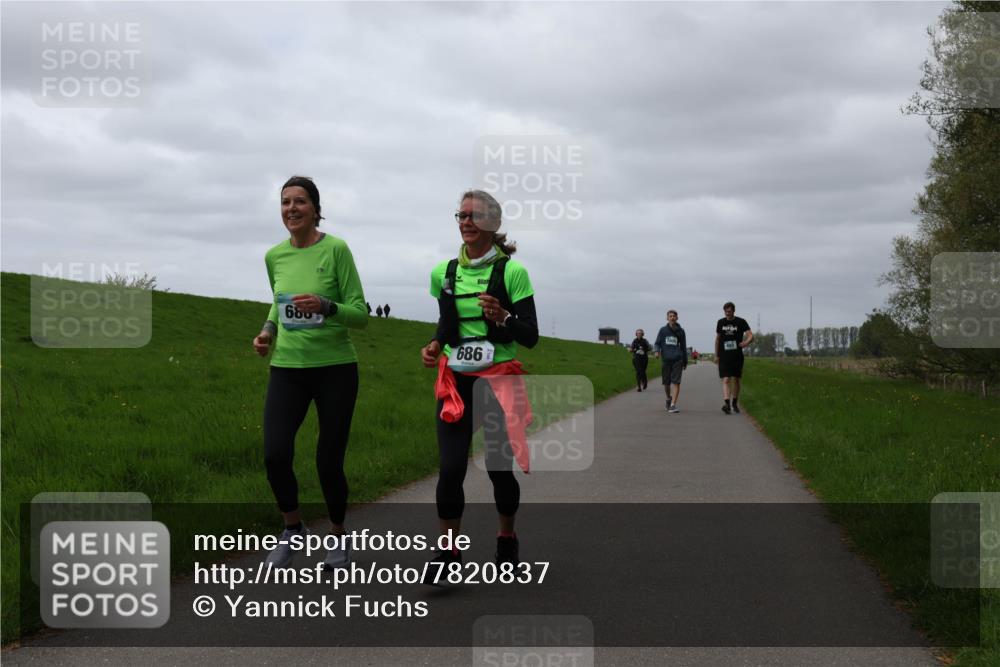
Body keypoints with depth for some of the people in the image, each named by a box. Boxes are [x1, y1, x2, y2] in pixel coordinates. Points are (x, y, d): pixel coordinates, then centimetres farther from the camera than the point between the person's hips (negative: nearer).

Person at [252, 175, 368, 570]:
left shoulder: (336, 249, -9)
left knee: (329, 462, -1)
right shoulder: (274, 256, 5)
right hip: (287, 368, 3)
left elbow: (361, 315, -9)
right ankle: (293, 528, 14)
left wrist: (326, 307, -27)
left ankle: (338, 538, 25)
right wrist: (268, 330, 5)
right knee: (275, 454, -13)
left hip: (335, 368, -3)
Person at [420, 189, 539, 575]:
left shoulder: (511, 272, -6)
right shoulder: (443, 273, 6)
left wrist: (503, 318, -25)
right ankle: (448, 551, 3)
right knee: (450, 468, -8)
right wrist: (434, 346, 0)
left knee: (499, 465, 3)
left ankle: (507, 537, 29)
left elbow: (530, 337, -6)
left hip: (499, 379, -3)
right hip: (455, 380, 3)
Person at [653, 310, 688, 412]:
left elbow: (683, 346, 18)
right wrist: (657, 350, -13)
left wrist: (685, 362, 18)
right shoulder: (663, 330, 10)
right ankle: (669, 399, 34)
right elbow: (657, 343, 10)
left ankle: (673, 404, -17)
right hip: (666, 358, 1)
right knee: (666, 382, 7)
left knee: (676, 382, -12)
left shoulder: (680, 331, 11)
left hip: (677, 359, -1)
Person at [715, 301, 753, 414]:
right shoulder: (721, 322, 7)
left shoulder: (741, 322, -1)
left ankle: (735, 404, 24)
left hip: (737, 356, 0)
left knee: (736, 380, 9)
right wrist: (716, 355, 15)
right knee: (726, 380, -12)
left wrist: (746, 342, -31)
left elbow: (751, 336, -10)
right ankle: (726, 403, -23)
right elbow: (717, 339, 16)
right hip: (724, 357, 0)